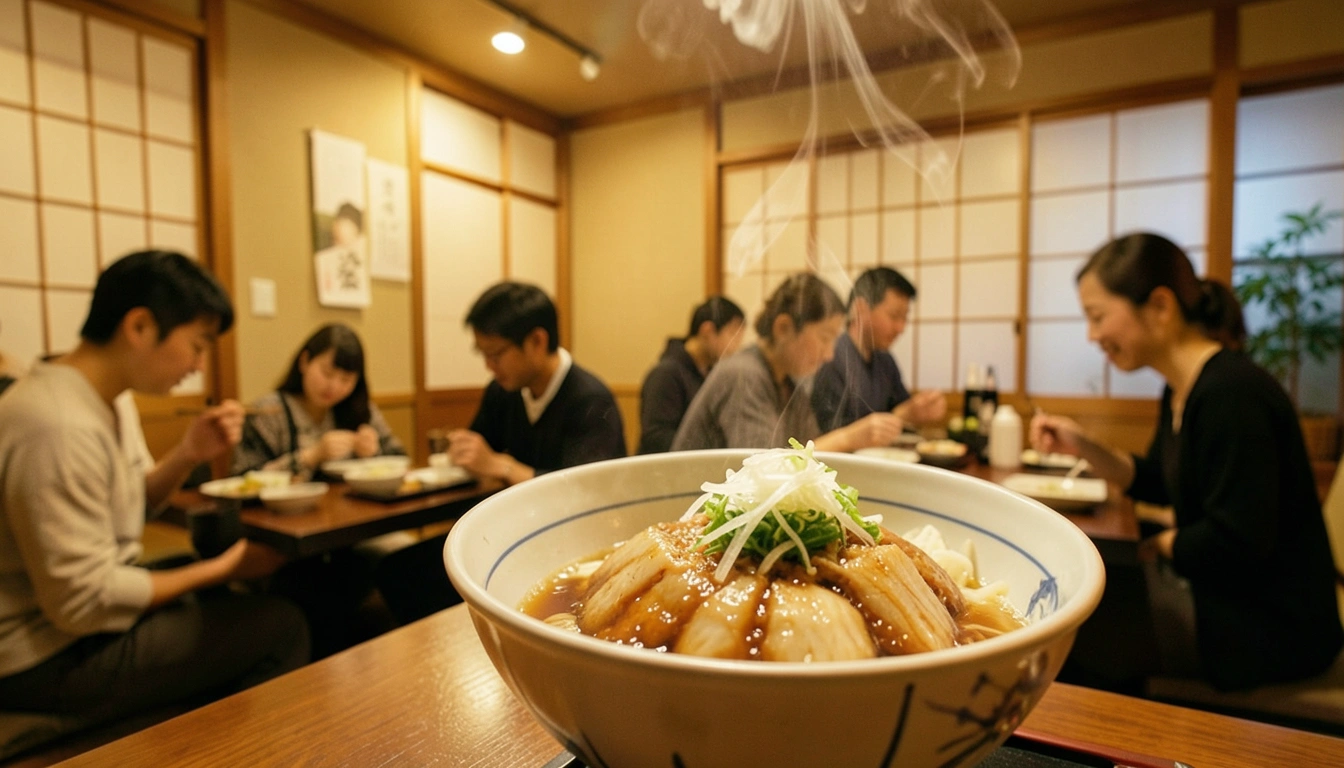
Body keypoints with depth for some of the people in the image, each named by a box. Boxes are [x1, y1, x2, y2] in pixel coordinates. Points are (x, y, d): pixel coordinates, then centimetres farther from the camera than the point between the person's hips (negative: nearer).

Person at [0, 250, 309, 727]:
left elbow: (119, 508, 11)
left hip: (70, 615, 10)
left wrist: (189, 454, -5)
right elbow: (85, 604, -27)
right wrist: (221, 568, -15)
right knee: (281, 627, -10)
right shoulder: (61, 428, -27)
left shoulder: (93, 400, 2)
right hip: (55, 663, -9)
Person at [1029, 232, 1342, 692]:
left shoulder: (1231, 393, -26)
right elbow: (1157, 484, 15)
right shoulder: (1180, 390, 4)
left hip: (1272, 630, -8)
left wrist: (1154, 546, -9)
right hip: (1221, 601, 9)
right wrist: (1082, 447, 0)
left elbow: (1237, 544, -27)